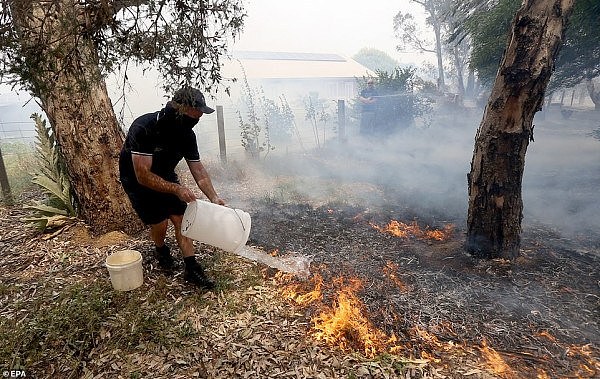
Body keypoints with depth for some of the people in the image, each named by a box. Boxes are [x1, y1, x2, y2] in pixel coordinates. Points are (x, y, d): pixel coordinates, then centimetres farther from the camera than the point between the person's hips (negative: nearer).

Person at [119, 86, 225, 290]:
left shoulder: (187, 134, -17)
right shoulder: (144, 128, -35)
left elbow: (197, 168, -10)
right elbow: (143, 176, -35)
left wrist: (214, 197, -18)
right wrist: (176, 189, -36)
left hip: (165, 176, 5)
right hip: (137, 180, -5)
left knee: (180, 218, -4)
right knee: (159, 223, -7)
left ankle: (191, 269, 4)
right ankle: (160, 249, 29)